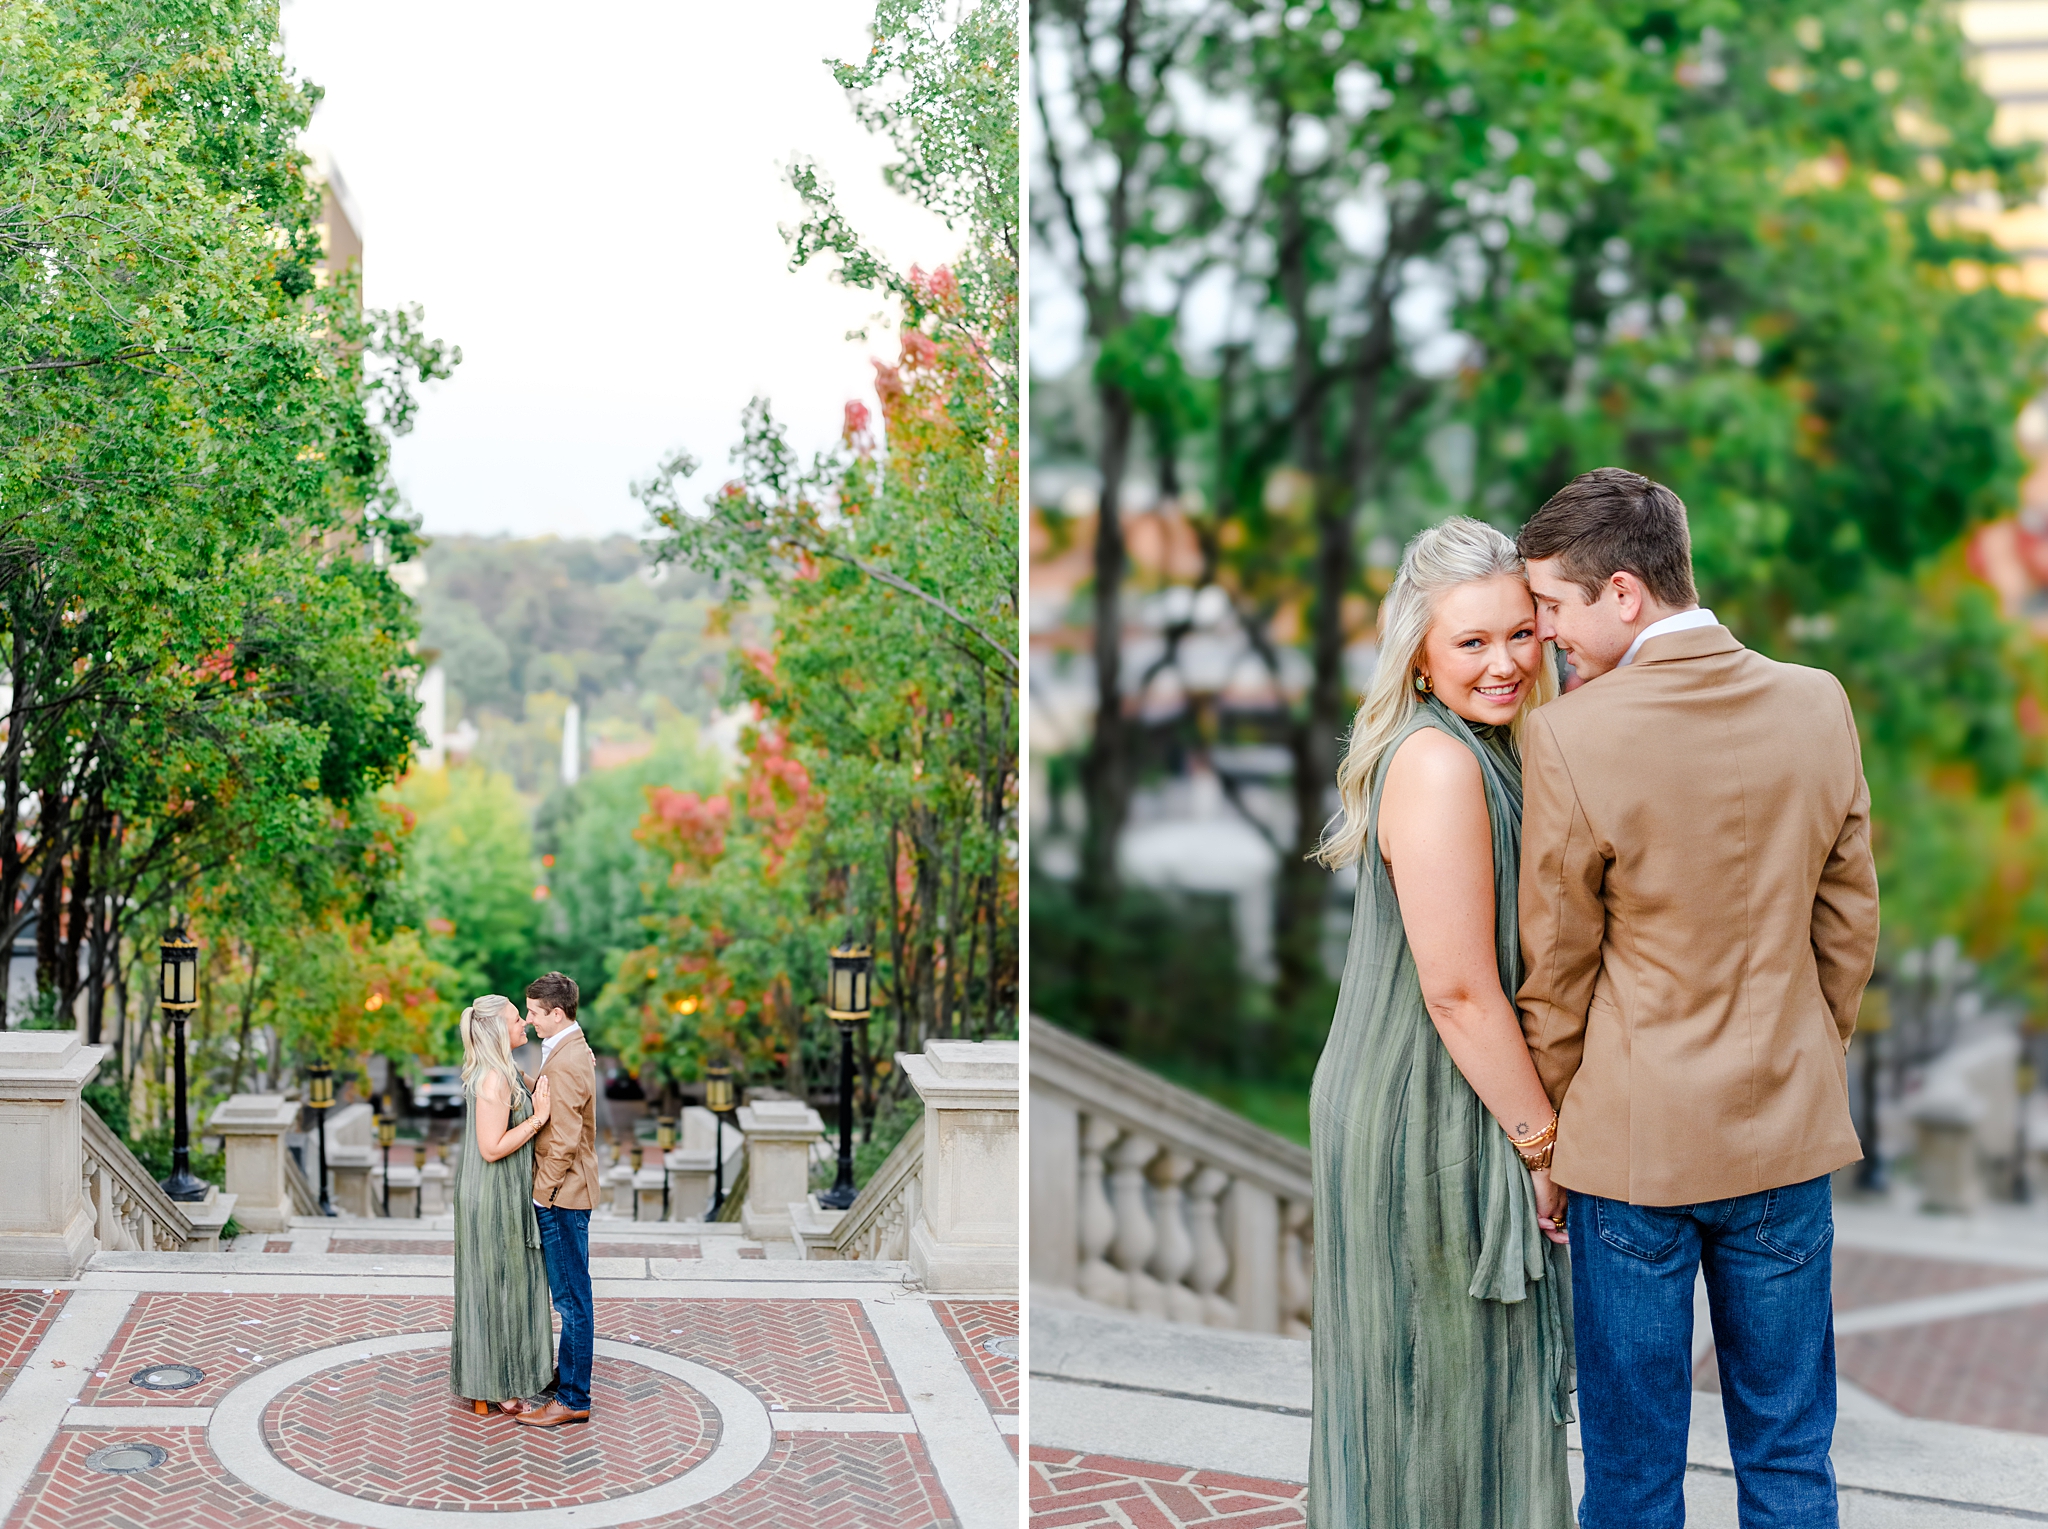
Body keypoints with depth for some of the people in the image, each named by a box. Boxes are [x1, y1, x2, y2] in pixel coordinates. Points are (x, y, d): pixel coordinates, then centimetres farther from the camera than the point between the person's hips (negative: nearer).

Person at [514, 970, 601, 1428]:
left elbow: (564, 1142, -23)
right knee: (570, 1293, 18)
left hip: (561, 1194, -10)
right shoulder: (574, 1048, 11)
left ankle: (573, 1399, 2)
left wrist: (541, 1195, -15)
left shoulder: (565, 1064, -22)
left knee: (571, 1297, -4)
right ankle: (568, 1373, 28)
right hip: (566, 1192, 10)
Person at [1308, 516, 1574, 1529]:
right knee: (1443, 1388, 4)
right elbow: (1458, 989, -23)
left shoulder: (1489, 748, 8)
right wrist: (1543, 1142, -15)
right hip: (1427, 1123, -10)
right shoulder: (1439, 763, -22)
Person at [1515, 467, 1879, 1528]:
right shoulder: (1819, 706, -4)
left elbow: (1554, 971, -9)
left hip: (1634, 1142, -4)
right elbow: (1848, 925, 5)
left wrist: (1545, 1134, 4)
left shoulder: (1569, 738, -17)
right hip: (1789, 1132, 4)